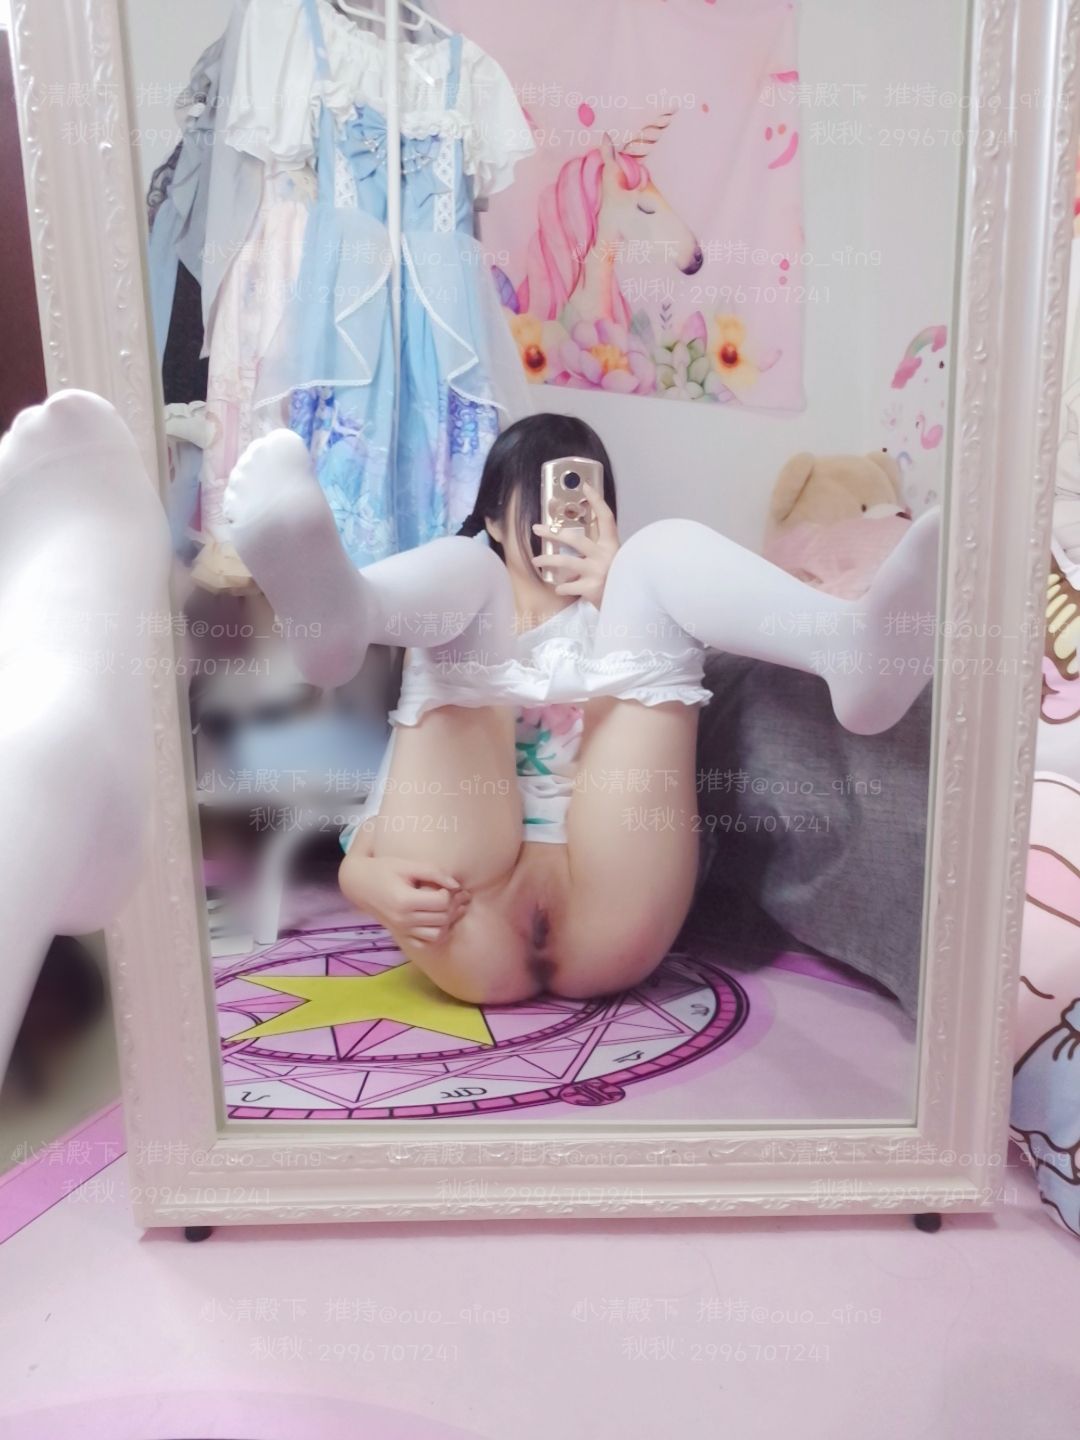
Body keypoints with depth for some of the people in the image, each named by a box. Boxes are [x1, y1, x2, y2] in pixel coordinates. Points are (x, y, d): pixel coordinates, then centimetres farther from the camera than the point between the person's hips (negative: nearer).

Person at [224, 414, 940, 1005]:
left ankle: (848, 644, -35)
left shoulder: (614, 619, 32)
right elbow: (360, 853, 18)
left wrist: (617, 593, -1)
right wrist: (376, 881, -6)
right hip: (471, 932, 0)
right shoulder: (454, 635, 28)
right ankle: (337, 611, -40)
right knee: (455, 565, -3)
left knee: (666, 546, -3)